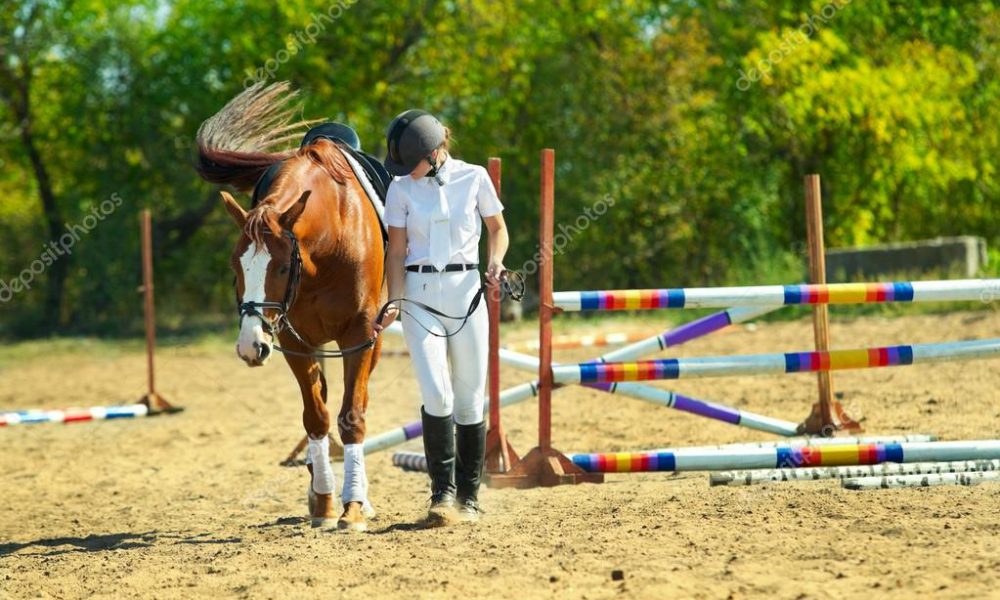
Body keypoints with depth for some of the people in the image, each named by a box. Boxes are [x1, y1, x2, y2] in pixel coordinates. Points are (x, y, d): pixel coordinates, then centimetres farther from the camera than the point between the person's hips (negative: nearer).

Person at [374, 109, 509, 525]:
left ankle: (469, 496, 15)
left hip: (467, 291, 1)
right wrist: (393, 303, -8)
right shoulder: (402, 188, 2)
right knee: (437, 395, -16)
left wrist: (496, 260, -6)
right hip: (420, 294, 0)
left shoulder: (474, 178, 1)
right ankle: (443, 492, -9)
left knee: (470, 401, 3)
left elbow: (498, 228, 13)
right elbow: (397, 251, 4)